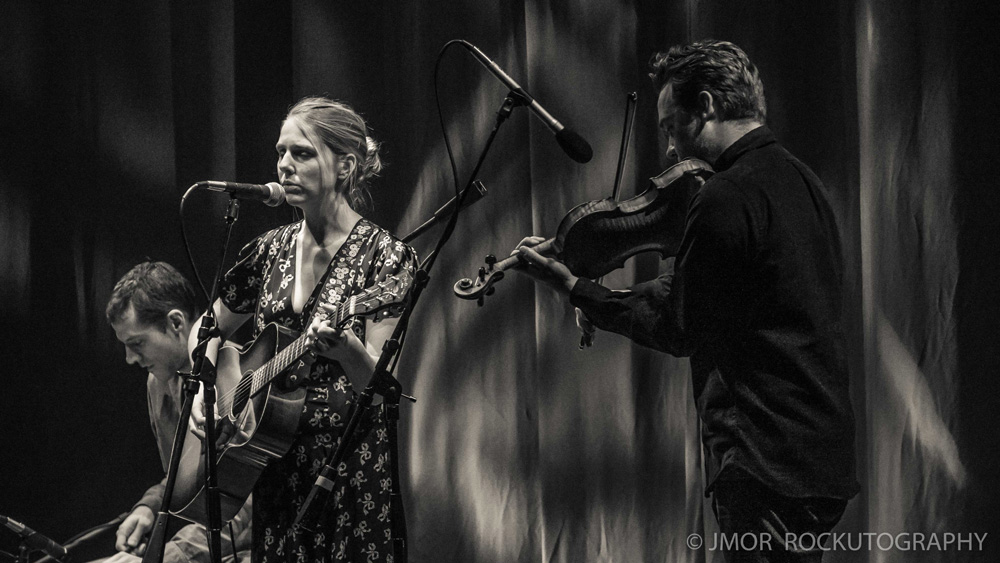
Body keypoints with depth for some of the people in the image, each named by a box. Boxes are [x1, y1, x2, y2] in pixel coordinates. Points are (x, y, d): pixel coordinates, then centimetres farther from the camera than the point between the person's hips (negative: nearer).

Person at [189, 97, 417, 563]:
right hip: (274, 467, 5)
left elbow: (377, 384, -16)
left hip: (349, 470, -5)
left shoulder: (384, 257, -8)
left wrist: (345, 349, -36)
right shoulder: (269, 251, 7)